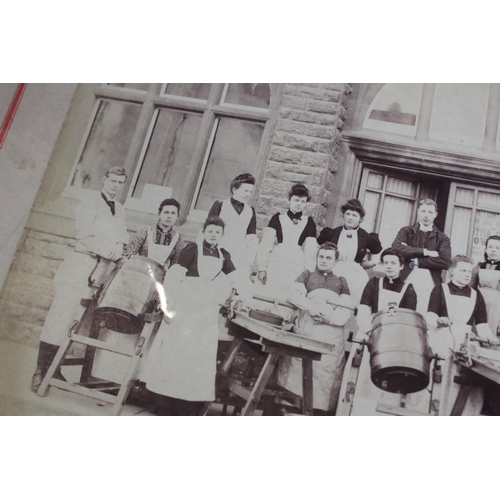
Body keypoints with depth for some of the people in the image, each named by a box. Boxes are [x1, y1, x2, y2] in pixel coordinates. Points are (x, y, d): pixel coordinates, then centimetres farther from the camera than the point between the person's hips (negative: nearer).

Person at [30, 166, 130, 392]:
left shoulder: (120, 210, 22)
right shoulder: (90, 200, 3)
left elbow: (122, 239, 13)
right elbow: (85, 235, -9)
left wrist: (119, 249, -8)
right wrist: (110, 250, -13)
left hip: (106, 269, 6)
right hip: (83, 264, -6)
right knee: (61, 316, -10)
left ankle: (55, 368, 6)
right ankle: (41, 370, -7)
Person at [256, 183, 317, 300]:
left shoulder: (309, 223, 9)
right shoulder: (277, 218, 7)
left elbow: (310, 252, 8)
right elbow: (265, 244, 4)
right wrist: (262, 268, -3)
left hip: (297, 269, 0)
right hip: (275, 265, 0)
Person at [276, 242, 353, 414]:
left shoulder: (341, 282, 24)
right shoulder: (307, 275, 24)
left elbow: (347, 311, 9)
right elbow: (293, 293, 4)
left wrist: (328, 317, -10)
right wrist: (311, 306, -12)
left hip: (332, 333, 0)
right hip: (306, 329, 0)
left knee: (326, 371, -11)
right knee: (298, 366, -13)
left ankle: (319, 409, -9)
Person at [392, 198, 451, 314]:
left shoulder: (442, 238, 12)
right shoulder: (406, 231, 11)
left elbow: (445, 262, -5)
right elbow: (396, 248, -9)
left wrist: (416, 261, -7)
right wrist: (424, 251, -9)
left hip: (429, 287, 0)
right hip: (406, 282, 0)